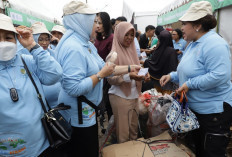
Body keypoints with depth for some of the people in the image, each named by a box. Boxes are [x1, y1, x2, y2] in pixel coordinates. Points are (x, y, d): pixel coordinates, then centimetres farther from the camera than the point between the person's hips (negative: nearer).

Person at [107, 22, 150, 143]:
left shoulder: (132, 51, 10)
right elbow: (111, 78, -15)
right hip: (120, 96, -6)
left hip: (134, 95, 6)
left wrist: (143, 75, -2)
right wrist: (129, 76, -27)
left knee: (134, 127, 17)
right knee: (123, 131, 5)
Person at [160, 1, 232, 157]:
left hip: (214, 110, -9)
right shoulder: (193, 44, 9)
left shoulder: (215, 44, -21)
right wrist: (172, 76, 5)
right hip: (196, 108, 10)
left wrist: (190, 84, -24)